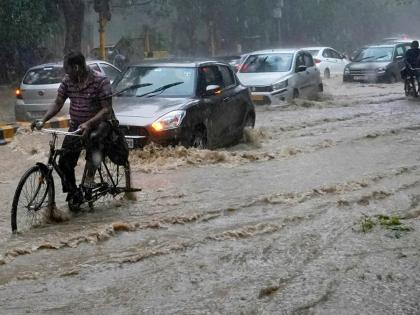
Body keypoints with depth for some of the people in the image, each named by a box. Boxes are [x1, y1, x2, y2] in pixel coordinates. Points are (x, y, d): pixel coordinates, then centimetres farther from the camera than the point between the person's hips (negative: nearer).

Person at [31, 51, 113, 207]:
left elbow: (107, 109, -21)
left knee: (93, 138, -37)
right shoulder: (67, 80, -1)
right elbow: (58, 104, 2)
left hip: (98, 124, -5)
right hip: (76, 126, 5)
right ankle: (73, 194, 15)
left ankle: (91, 174, -13)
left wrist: (89, 124, -34)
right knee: (64, 162, -4)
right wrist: (43, 120, -14)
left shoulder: (100, 80, -17)